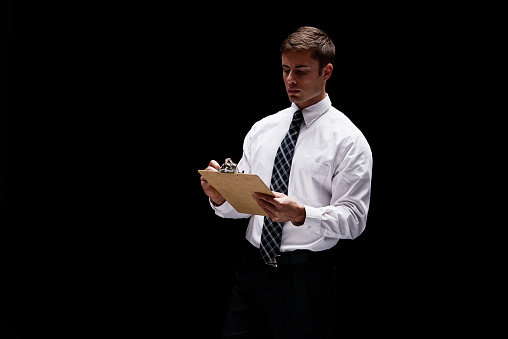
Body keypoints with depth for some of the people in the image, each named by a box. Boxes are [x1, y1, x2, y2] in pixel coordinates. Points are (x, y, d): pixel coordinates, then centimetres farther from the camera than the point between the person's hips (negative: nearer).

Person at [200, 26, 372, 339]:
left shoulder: (348, 139, -4)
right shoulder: (262, 130, 12)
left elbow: (353, 219, -10)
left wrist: (300, 214, -26)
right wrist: (220, 197, -11)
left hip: (308, 276, -4)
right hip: (254, 269, 5)